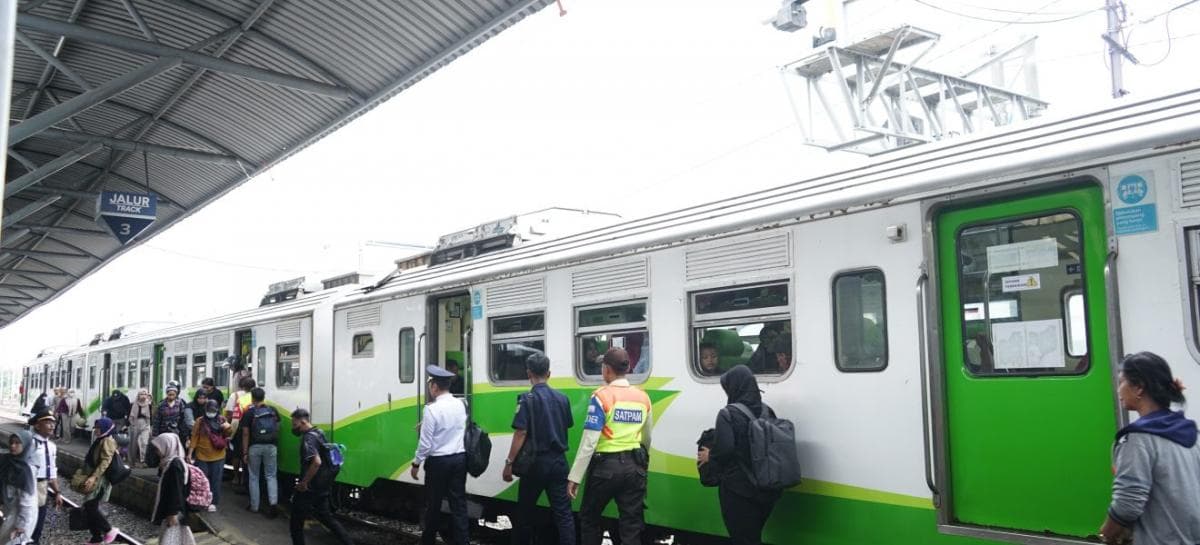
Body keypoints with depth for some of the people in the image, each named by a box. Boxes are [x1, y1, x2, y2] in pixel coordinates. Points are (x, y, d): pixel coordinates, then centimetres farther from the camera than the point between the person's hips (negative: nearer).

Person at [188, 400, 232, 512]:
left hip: (218, 457, 0)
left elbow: (228, 434, 3)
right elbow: (194, 438, -1)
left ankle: (213, 502, 15)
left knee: (215, 480, 6)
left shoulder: (221, 420, 0)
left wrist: (228, 428, -20)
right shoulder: (200, 421, -3)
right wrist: (190, 453, -4)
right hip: (202, 456, 0)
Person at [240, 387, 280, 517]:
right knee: (271, 476, 9)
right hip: (271, 446, 2)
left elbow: (245, 434, -5)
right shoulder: (273, 411, 4)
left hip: (255, 447, -2)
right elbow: (277, 429, 5)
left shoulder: (249, 412, -5)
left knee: (254, 477, 13)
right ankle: (273, 502, -9)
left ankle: (254, 506, 18)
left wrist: (245, 452, -1)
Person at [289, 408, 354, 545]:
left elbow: (316, 462, -34)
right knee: (325, 517, 19)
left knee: (296, 523, 5)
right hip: (323, 486, 9)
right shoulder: (318, 433, 10)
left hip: (310, 489, -9)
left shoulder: (308, 438, -20)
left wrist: (304, 483, -25)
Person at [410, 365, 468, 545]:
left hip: (438, 461, -5)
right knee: (459, 503, 6)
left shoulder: (432, 409, -15)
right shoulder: (461, 405, 3)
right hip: (460, 458, 5)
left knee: (434, 503, 10)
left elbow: (425, 442, -13)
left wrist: (416, 463, -2)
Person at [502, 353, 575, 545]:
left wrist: (509, 463, -12)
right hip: (559, 461, 4)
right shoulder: (562, 398, 4)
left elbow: (521, 433, -16)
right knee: (563, 512, 2)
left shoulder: (528, 399, -11)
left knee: (525, 511, 13)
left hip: (536, 461, -4)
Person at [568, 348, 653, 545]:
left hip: (606, 465, -4)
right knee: (632, 524, 6)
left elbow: (589, 441, -15)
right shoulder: (643, 397, 7)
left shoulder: (601, 397, -10)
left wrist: (575, 476, -12)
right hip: (634, 466, 5)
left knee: (589, 517, 15)